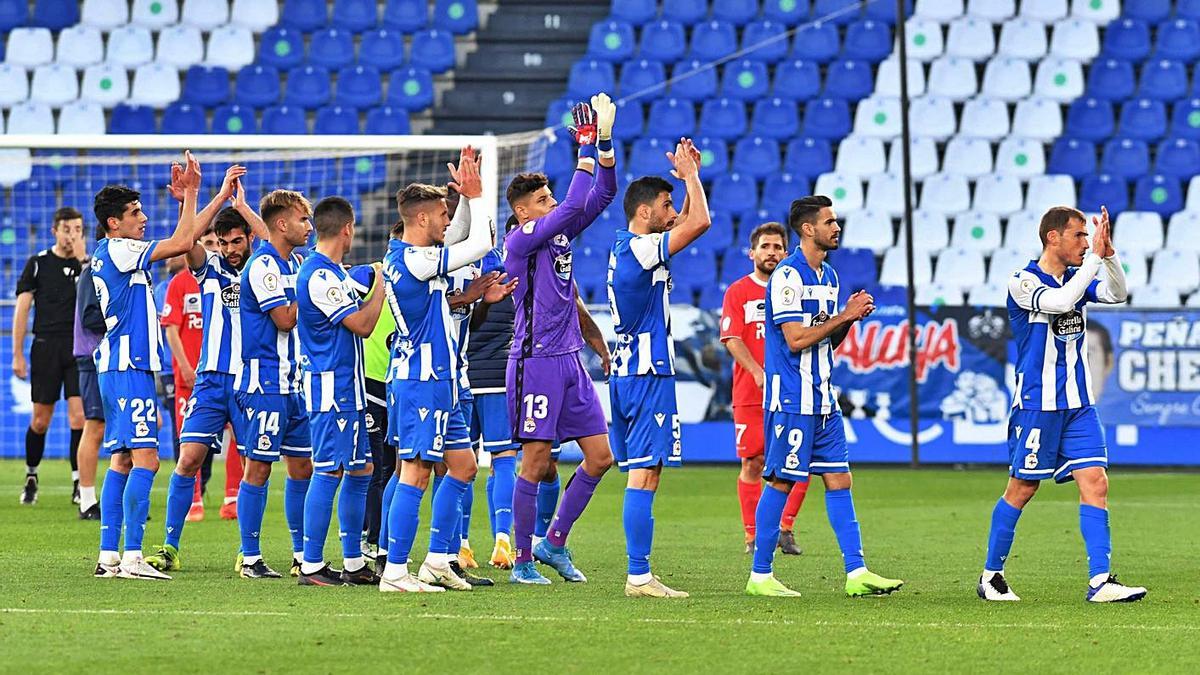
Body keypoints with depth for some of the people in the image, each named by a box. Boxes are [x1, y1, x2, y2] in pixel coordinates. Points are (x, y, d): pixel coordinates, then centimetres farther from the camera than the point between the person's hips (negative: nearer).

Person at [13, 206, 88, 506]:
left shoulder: (88, 265, 7)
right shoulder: (38, 263, 4)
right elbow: (22, 309, 3)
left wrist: (82, 260, -15)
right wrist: (18, 355, -3)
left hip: (80, 349, 0)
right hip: (46, 346, 0)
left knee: (79, 416, -10)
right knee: (40, 421, 4)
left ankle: (79, 484, -8)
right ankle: (31, 478, 24)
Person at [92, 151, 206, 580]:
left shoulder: (107, 255, 18)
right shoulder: (117, 251, -10)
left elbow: (181, 243, 24)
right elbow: (181, 243, -15)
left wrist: (186, 197, 18)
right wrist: (190, 194, -6)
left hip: (118, 367, 10)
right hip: (129, 368, -10)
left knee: (123, 460, 10)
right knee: (145, 458, -13)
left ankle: (109, 555, 10)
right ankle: (131, 557, -17)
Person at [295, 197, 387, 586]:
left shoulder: (332, 272, 16)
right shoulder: (319, 275, -16)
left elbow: (358, 321, 27)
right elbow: (362, 325, -18)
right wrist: (382, 284, -7)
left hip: (347, 389, 11)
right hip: (330, 387, -11)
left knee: (361, 470, 13)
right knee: (329, 472, -9)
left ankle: (354, 563, 17)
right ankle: (311, 566, -8)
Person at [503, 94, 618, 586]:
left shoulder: (559, 232, 12)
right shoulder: (520, 240, -9)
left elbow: (602, 195, 11)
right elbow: (574, 205, -20)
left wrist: (604, 143, -2)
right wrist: (586, 152, -13)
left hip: (570, 361, 8)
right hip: (535, 361, -8)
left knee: (600, 456, 5)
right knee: (536, 462, -5)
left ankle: (555, 543, 16)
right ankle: (522, 560, 4)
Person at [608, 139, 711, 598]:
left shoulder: (624, 247, 15)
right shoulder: (642, 249, -13)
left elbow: (686, 223, 30)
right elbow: (700, 222, -19)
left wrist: (688, 178, 19)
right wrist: (691, 176, -4)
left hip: (627, 374, 10)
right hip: (649, 375, -10)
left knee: (641, 475, 9)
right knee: (644, 475, -10)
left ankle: (639, 575, 9)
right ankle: (639, 576, -12)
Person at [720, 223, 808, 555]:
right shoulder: (738, 292, 4)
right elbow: (731, 339, -5)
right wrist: (757, 372, -19)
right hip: (750, 393, -2)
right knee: (752, 464, 0)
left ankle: (785, 529, 5)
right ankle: (753, 536, 9)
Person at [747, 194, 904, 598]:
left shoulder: (828, 276, 16)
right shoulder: (788, 277, -12)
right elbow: (797, 338, -19)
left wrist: (852, 317, 2)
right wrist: (845, 315, -14)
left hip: (823, 398, 9)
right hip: (792, 398, -9)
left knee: (839, 480, 4)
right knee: (782, 482, -4)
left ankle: (856, 572, 3)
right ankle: (760, 576, 3)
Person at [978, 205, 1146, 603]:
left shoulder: (1076, 277, 10)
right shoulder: (1023, 283, -10)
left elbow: (1117, 294, -2)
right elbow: (1061, 301, -27)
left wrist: (1108, 254, -16)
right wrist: (1095, 256, -24)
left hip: (1078, 405, 6)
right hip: (1037, 404, -6)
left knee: (1095, 482, -6)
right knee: (1022, 488, 1)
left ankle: (1100, 581, -10)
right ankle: (991, 575, 15)